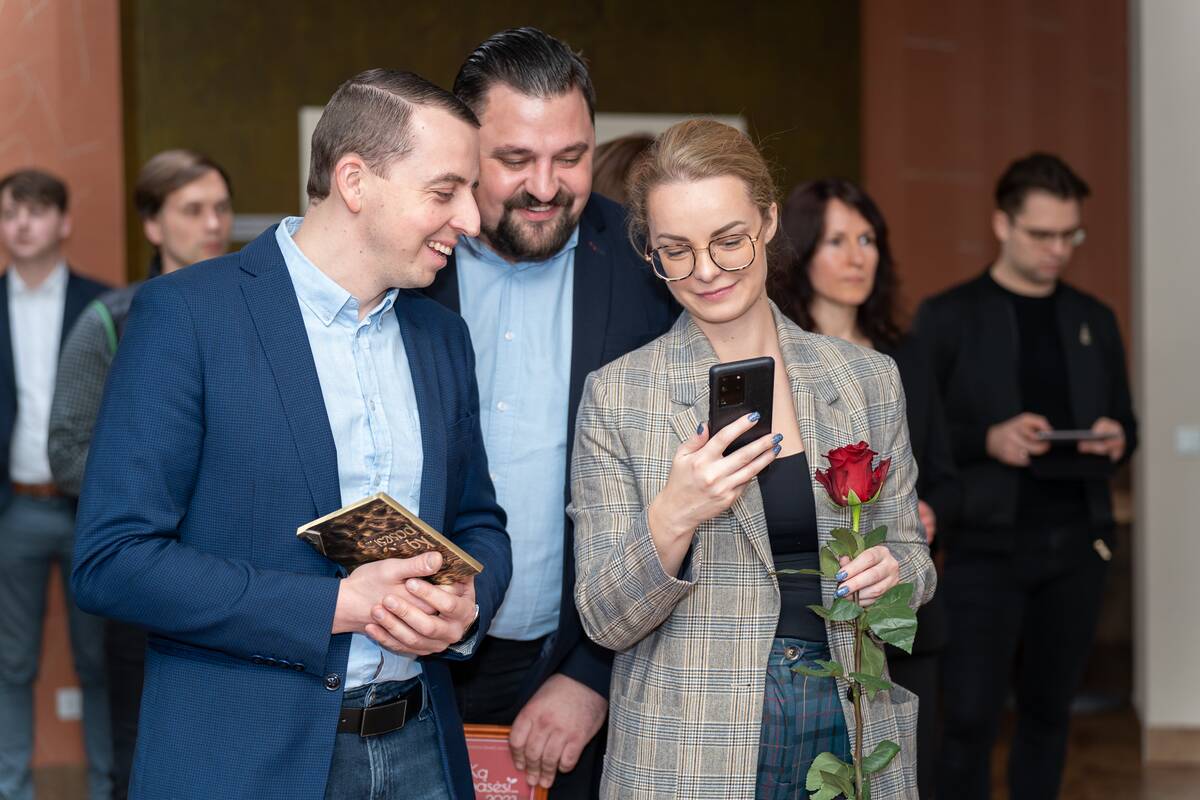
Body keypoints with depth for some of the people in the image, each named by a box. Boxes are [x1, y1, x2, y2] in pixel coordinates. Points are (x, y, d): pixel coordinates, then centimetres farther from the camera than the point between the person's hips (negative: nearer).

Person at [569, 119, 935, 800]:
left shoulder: (868, 378, 2)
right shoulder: (617, 396, -6)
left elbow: (911, 553, 11)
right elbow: (607, 621, -7)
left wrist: (891, 571, -11)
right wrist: (673, 519, -24)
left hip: (852, 736, 3)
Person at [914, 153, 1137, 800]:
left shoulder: (1095, 320, 13)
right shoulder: (949, 316, 0)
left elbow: (1126, 423, 18)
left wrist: (1117, 441, -5)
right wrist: (987, 441, -19)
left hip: (1076, 544, 4)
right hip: (986, 546, -4)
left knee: (1048, 713, 9)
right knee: (969, 720, -6)